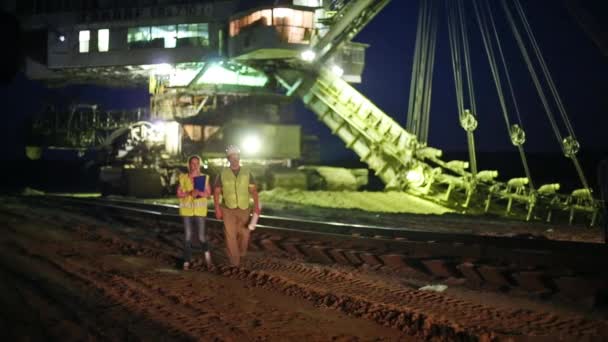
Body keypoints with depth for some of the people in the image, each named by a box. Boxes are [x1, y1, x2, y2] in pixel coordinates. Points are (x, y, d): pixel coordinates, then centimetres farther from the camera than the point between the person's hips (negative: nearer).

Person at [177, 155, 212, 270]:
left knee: (201, 236, -4)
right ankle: (186, 262, 8)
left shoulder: (204, 177, 4)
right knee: (187, 236, 0)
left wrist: (199, 193, -16)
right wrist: (189, 193, -16)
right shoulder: (183, 178, 3)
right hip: (186, 210, 0)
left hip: (200, 210, 0)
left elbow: (208, 194, 3)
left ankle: (207, 254, 25)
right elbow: (179, 194, 0)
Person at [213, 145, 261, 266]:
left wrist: (256, 205, -13)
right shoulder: (223, 173, -1)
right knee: (230, 235, -5)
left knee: (244, 234, 4)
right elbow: (216, 192, 1)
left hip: (244, 209, 1)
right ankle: (234, 262, 3)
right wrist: (217, 209, -7)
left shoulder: (246, 172, 2)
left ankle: (241, 255, 33)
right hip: (228, 210, -1)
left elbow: (253, 190, -1)